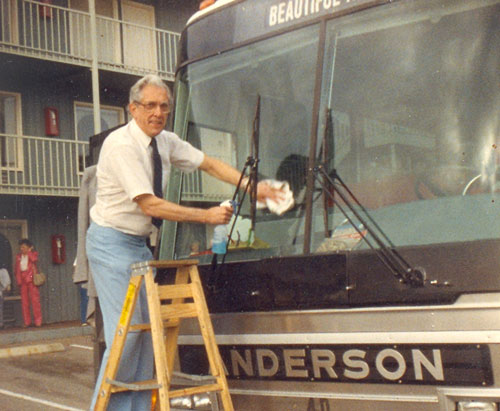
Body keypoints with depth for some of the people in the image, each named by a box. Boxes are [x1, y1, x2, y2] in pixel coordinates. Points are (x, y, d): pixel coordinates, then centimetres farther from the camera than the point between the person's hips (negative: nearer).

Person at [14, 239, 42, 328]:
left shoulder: (33, 254, 6)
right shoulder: (18, 256, 16)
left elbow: (34, 259, -17)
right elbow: (17, 269, 16)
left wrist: (29, 251, -6)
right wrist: (18, 280, 5)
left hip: (31, 279, -4)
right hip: (22, 280, 4)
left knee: (35, 299, -8)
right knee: (24, 301, 1)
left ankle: (38, 321, -5)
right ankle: (26, 322, 3)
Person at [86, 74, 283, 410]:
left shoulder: (166, 142, 4)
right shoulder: (122, 146, -21)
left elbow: (209, 164, 11)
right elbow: (150, 205, -26)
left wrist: (252, 187, -2)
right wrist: (207, 216, -22)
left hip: (140, 243, 8)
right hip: (113, 243, -8)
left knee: (146, 327, 7)